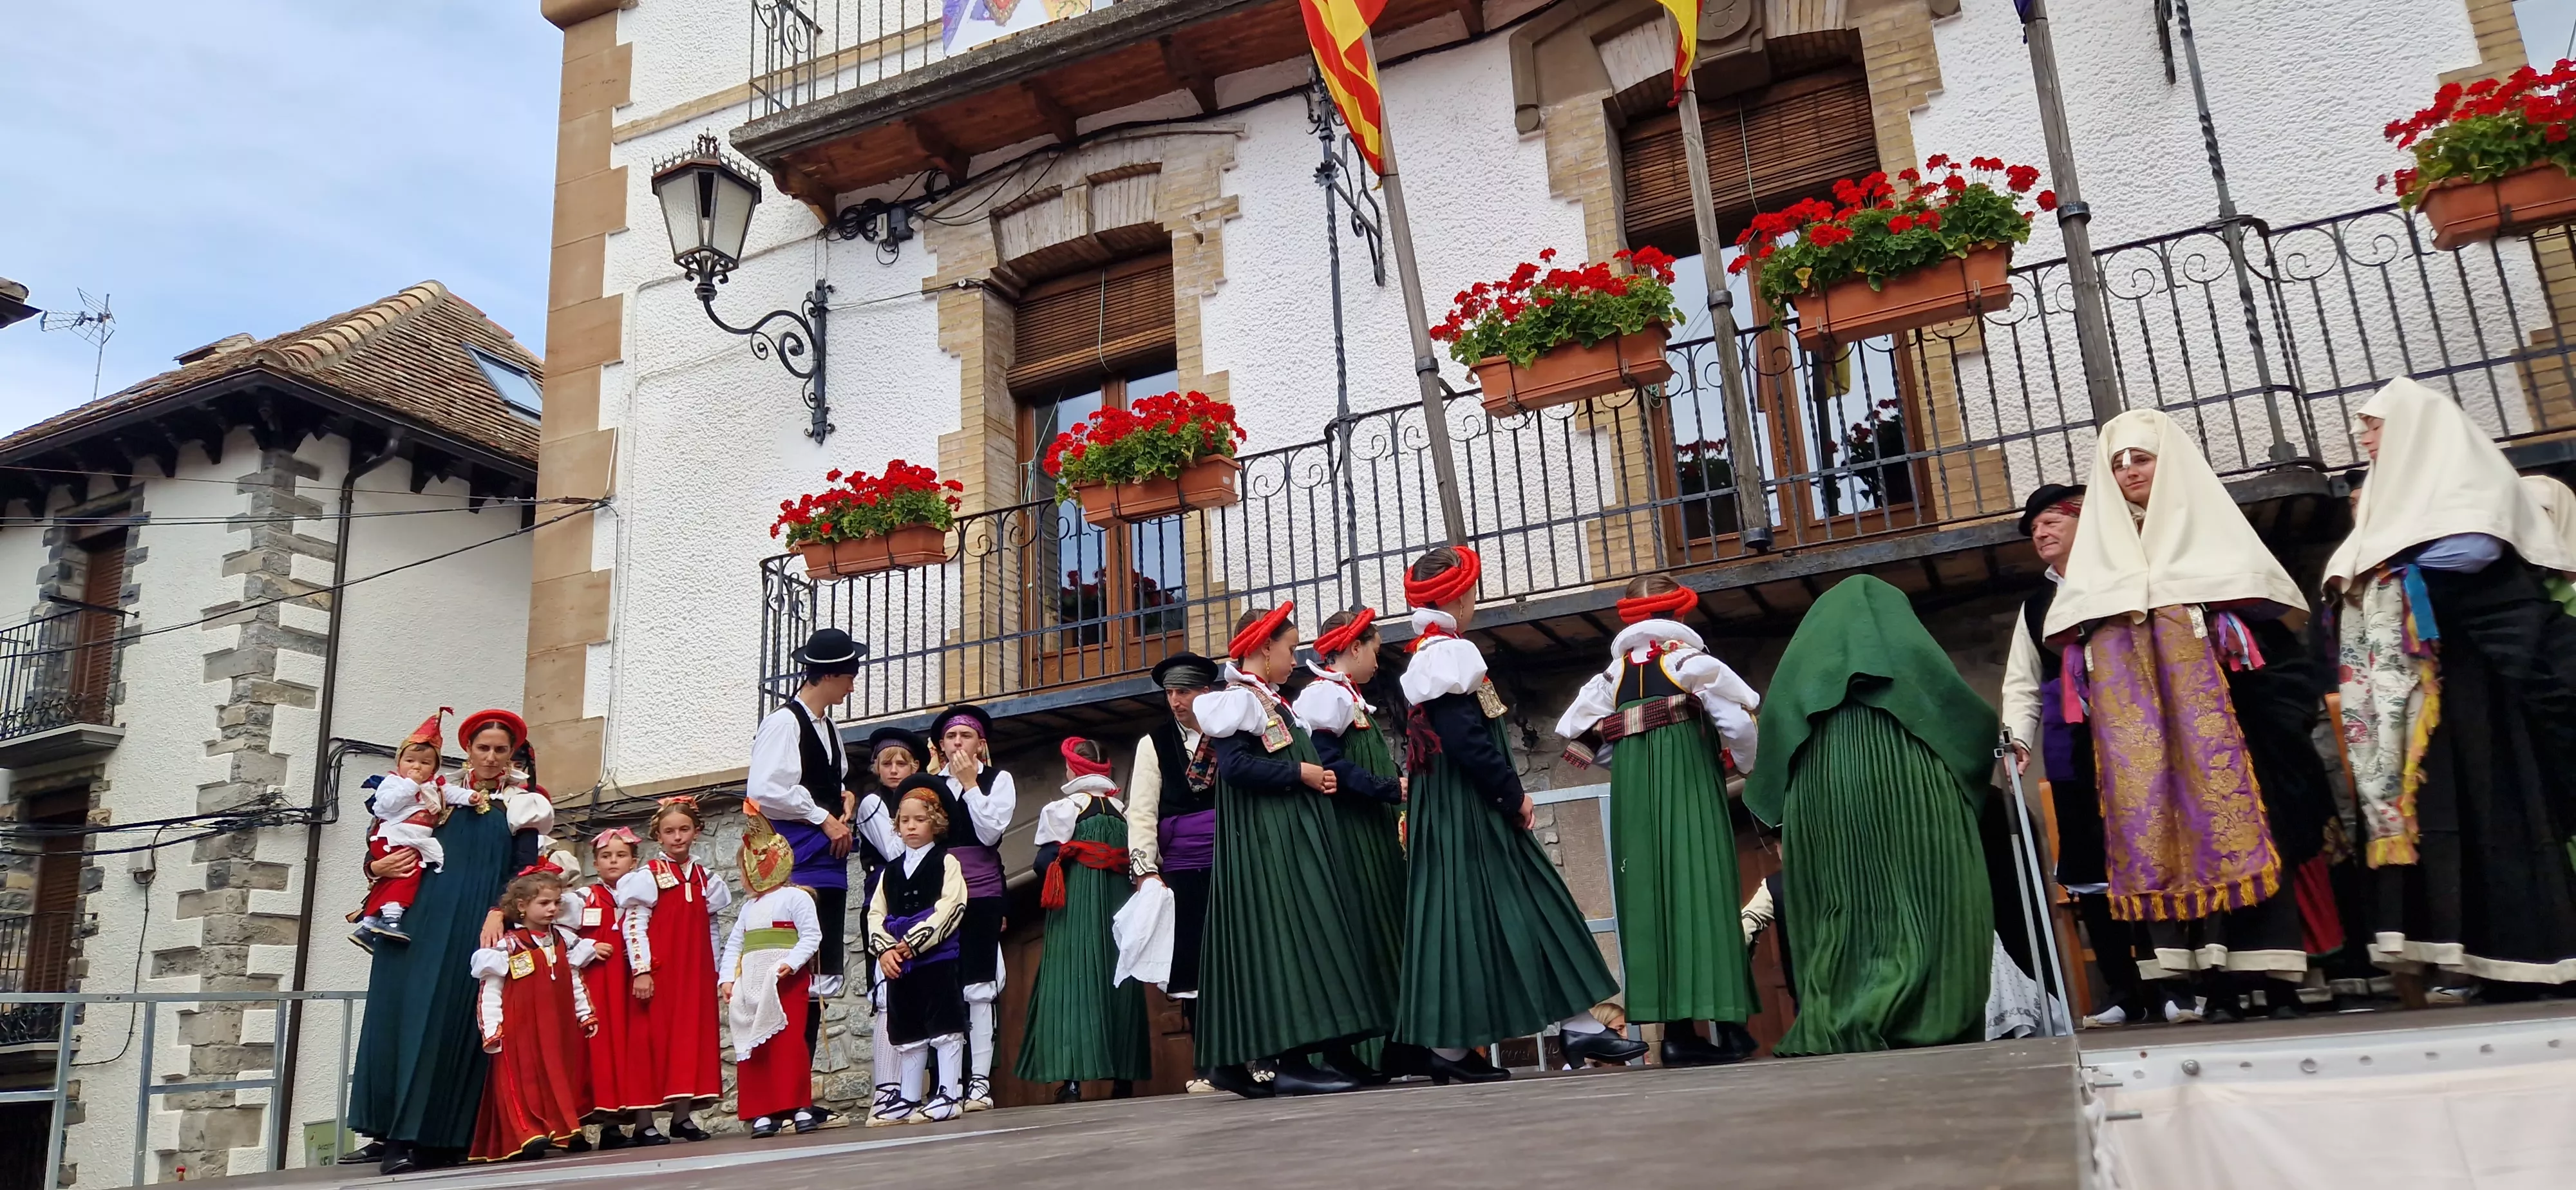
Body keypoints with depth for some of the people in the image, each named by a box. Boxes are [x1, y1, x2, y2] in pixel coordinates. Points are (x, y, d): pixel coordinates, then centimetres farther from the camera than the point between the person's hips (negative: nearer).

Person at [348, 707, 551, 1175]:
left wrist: (497, 912, -13)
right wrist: (379, 867, -5)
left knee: (455, 1020, -6)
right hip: (424, 919, 2)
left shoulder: (521, 804, 10)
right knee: (409, 1014, -4)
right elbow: (403, 845, 16)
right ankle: (399, 1136, -1)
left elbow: (522, 870, 2)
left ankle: (434, 1135, -5)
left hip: (479, 925, -2)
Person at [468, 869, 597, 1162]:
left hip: (561, 1028, 5)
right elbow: (490, 991, -8)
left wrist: (586, 1015, 14)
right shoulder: (507, 946, -7)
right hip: (522, 1031, -5)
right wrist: (491, 1031, -13)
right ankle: (528, 1133, -7)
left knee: (564, 1076, 7)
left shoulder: (564, 941, 10)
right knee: (525, 1079, -6)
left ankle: (568, 1128, 14)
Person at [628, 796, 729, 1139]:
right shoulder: (650, 875, -2)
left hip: (696, 972, 5)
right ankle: (644, 1118, 0)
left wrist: (715, 973, 13)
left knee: (693, 1036, 5)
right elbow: (636, 924, -10)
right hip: (660, 971, -5)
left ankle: (682, 1115, 12)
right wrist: (641, 970, -16)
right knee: (655, 1037, -5)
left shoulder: (705, 876, 12)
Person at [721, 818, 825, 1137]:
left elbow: (811, 936, -8)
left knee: (789, 1042, -11)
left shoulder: (795, 896, 1)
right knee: (752, 1048, 3)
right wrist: (727, 978, 4)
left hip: (787, 981, -7)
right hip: (750, 983, 7)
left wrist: (791, 962, -21)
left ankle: (800, 1107, -7)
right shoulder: (749, 906, 23)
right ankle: (761, 1113, 6)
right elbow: (733, 945, 18)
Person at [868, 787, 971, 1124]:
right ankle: (909, 1099, 21)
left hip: (939, 959, -6)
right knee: (907, 1033, 12)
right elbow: (875, 913, 11)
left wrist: (913, 943, -15)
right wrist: (885, 950, -6)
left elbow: (949, 909, -13)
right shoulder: (891, 871, 15)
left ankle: (950, 1096, 2)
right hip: (899, 963, 6)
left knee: (945, 1027, -4)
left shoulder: (947, 863, -2)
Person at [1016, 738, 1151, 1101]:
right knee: (1117, 979, 9)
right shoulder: (1123, 809, 10)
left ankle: (1072, 1077, -13)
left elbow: (1045, 862, -8)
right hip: (1119, 903, 5)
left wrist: (1049, 895, 9)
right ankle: (1123, 1076, 9)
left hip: (1074, 906, -5)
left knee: (1072, 979, -5)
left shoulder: (1063, 808, -4)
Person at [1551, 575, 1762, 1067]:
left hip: (1631, 792, 4)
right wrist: (1743, 766, 10)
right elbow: (1741, 720, -9)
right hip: (1689, 783, -4)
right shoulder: (1690, 660, 0)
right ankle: (1724, 1020, -7)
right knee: (1699, 889, -5)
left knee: (1651, 897, 2)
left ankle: (1677, 1028, 1)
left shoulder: (1614, 672, 13)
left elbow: (1573, 730, 14)